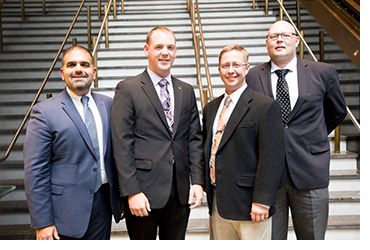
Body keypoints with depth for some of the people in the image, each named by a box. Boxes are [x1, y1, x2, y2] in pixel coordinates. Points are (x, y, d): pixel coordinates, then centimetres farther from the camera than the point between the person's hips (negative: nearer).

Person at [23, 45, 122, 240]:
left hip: (103, 202, 4)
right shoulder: (45, 112, -9)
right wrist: (42, 223, -12)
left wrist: (121, 196, 10)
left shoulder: (108, 105, 5)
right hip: (67, 208, -4)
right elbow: (35, 172, -11)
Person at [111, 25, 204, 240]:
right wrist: (131, 191, -13)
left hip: (180, 191, 4)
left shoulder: (187, 91, 10)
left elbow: (195, 139, 9)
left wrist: (197, 181, 0)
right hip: (144, 190, -4)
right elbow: (122, 145, -9)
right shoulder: (128, 89, -4)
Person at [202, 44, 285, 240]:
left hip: (248, 203, -6)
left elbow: (271, 158, -14)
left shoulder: (265, 106, -9)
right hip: (217, 203, 6)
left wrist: (262, 201, -17)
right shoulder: (211, 108, 12)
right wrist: (206, 187, 11)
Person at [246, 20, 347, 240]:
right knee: (271, 239, 11)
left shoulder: (323, 73, 1)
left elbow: (337, 112, 16)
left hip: (309, 170, 1)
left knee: (312, 237, 13)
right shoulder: (252, 77, -1)